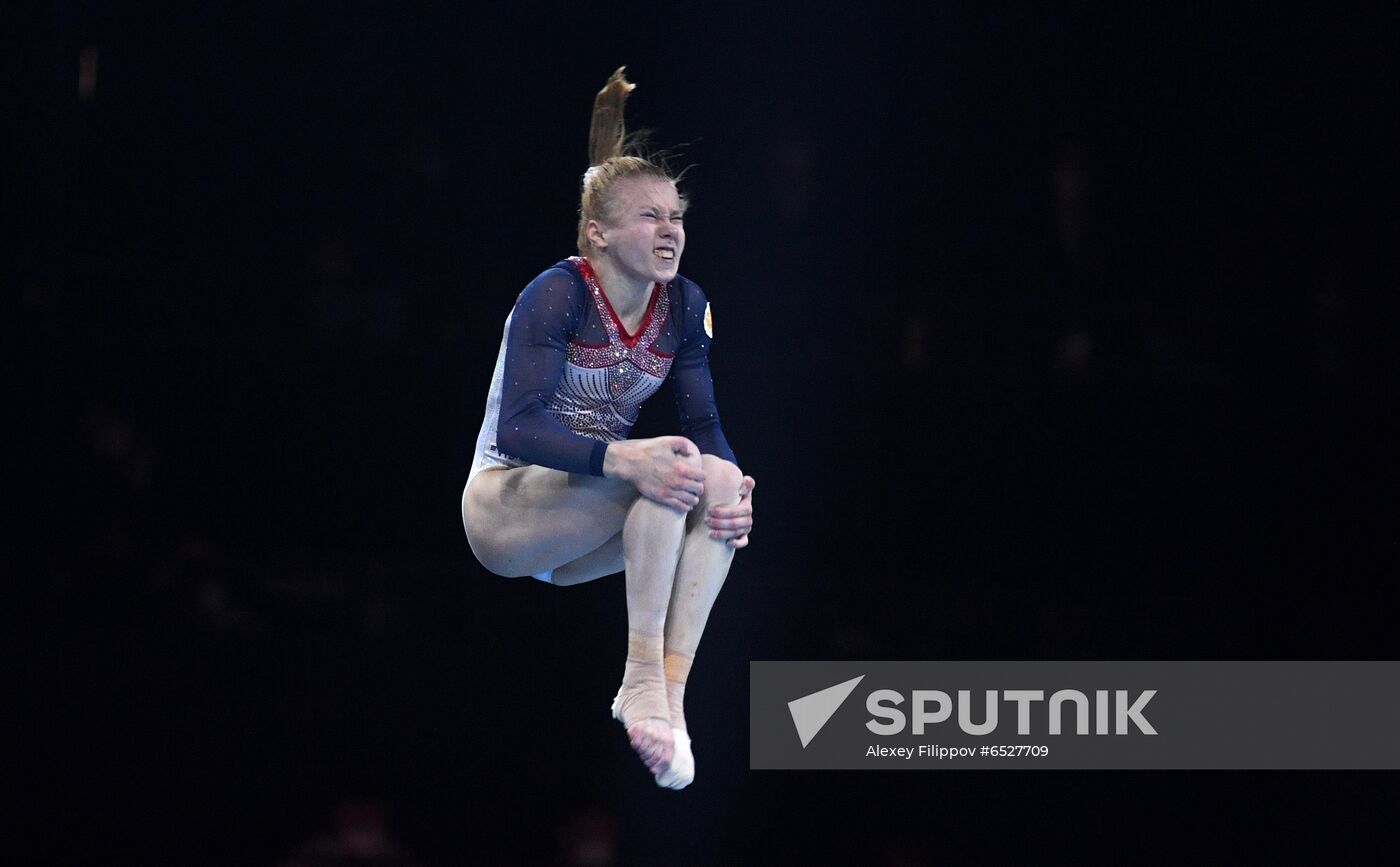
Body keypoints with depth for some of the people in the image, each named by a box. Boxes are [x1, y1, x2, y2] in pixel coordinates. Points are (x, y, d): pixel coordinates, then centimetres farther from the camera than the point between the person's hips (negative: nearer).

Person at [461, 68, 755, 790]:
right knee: (668, 466, -32)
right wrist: (622, 458, -44)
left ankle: (668, 692, -31)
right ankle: (642, 677, -29)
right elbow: (516, 428, -29)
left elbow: (704, 422, -3)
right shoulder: (557, 295, -19)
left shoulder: (683, 305, 0)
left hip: (584, 525, 6)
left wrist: (734, 488, -26)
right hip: (505, 508, -6)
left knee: (721, 481, -24)